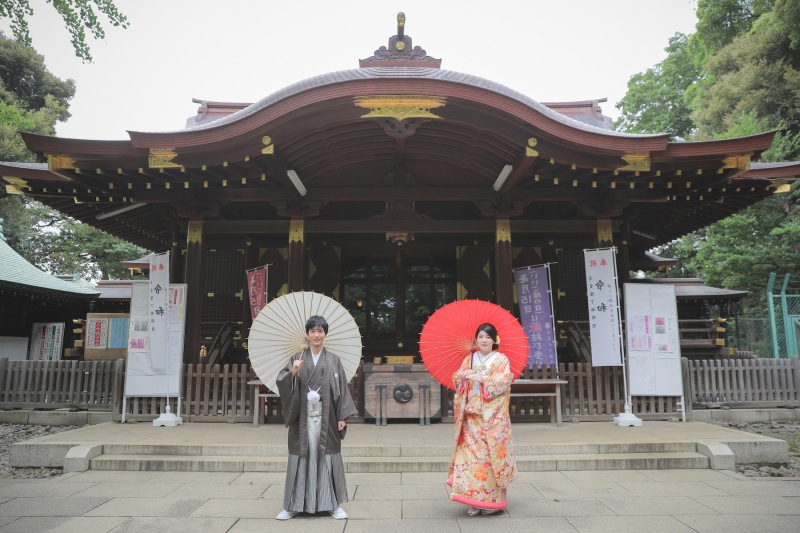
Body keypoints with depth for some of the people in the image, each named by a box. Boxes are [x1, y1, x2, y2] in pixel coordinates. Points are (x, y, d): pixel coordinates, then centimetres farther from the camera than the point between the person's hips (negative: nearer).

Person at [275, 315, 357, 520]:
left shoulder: (333, 360, 4)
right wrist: (292, 372, -23)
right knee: (301, 456, 4)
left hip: (326, 416, 0)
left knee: (328, 456, 4)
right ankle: (293, 505, 17)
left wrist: (342, 416, -3)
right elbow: (282, 382, -3)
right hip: (303, 416, 0)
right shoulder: (297, 359, 5)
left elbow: (341, 388, 3)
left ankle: (333, 504, 16)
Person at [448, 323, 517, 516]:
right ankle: (474, 501, 5)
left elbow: (504, 380, -10)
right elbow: (456, 379, 11)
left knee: (492, 453, -4)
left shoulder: (501, 360, 3)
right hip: (472, 415, 3)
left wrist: (480, 378, -17)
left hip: (492, 415, -3)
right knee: (471, 453, -2)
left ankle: (492, 500, 8)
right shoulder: (469, 359, 14)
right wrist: (463, 375, -10)